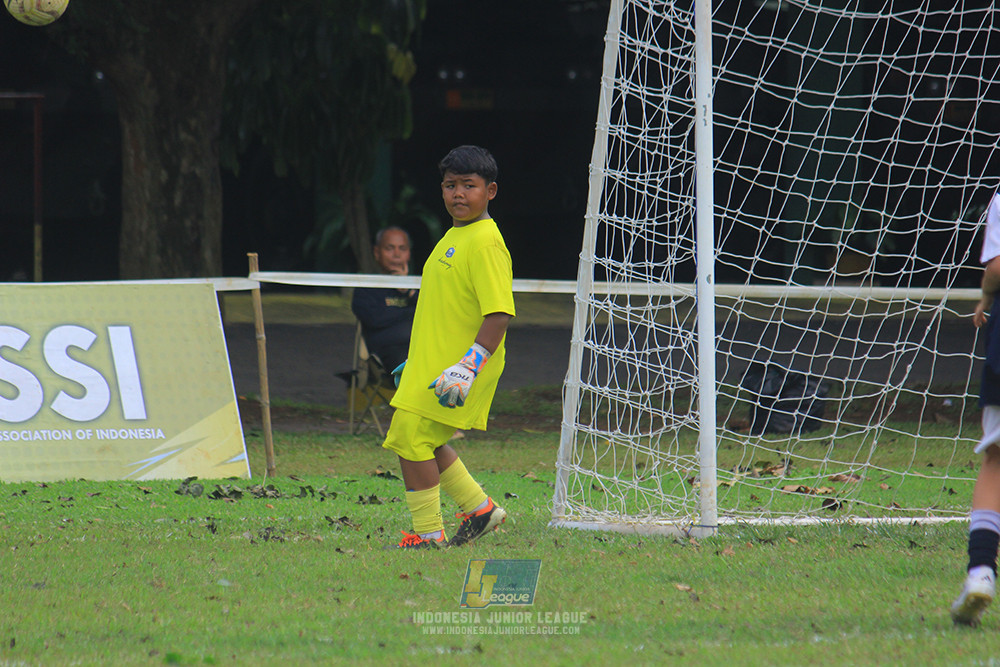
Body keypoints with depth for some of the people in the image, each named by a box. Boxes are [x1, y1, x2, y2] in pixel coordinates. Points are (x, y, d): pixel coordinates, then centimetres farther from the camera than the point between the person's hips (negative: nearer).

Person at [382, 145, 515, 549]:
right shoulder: (453, 237, 13)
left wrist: (468, 367, -29)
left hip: (456, 371, -10)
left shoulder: (485, 243, -17)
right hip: (432, 363, 10)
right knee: (423, 441, 17)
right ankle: (479, 509, 28)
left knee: (412, 437, -9)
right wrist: (415, 361, 28)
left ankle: (429, 537, -1)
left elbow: (499, 314, -24)